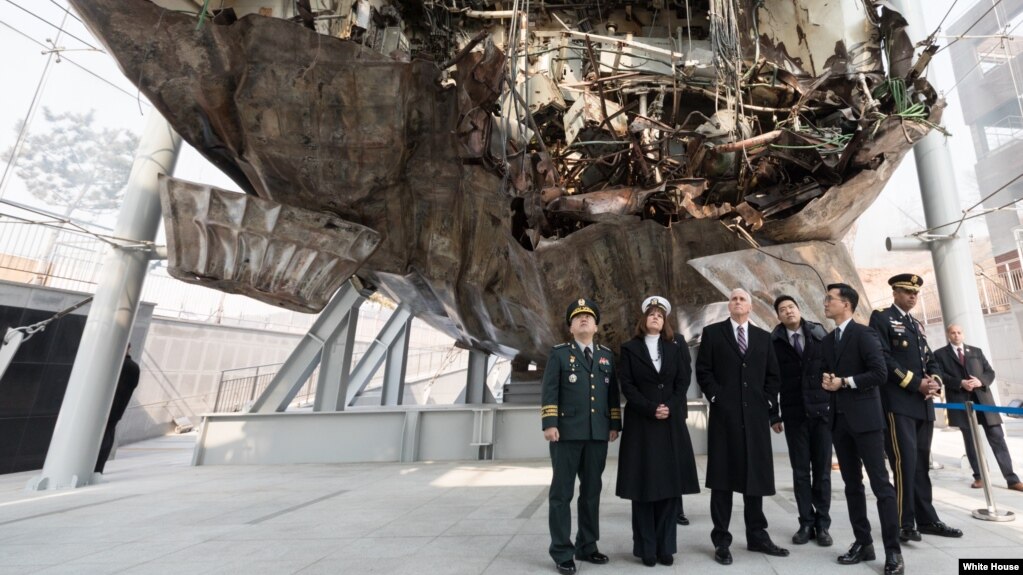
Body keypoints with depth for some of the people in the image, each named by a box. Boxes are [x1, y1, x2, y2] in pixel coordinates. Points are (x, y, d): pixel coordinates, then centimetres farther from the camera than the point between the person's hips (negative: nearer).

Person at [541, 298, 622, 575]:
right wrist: (550, 423, -13)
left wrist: (615, 424, 8)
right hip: (567, 432, -3)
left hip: (598, 434, 4)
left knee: (592, 492, 12)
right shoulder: (559, 353, 3)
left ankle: (587, 546, 26)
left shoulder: (607, 355, 14)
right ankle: (562, 552, 12)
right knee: (562, 492, 2)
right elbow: (549, 390, -4)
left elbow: (613, 393, 14)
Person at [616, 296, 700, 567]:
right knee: (643, 484, 1)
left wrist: (670, 408, -11)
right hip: (640, 424, -2)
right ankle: (647, 548, 10)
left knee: (669, 483, 4)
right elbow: (626, 385, -4)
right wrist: (650, 409, -14)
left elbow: (684, 381, 3)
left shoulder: (677, 348, 12)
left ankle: (665, 546, 15)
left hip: (672, 423, 2)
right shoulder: (629, 349, 4)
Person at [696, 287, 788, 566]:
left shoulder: (763, 337, 14)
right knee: (722, 478, 3)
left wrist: (769, 401, 0)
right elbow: (703, 370, -2)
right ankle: (721, 540, 12)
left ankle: (757, 536, 26)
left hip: (756, 415, 4)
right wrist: (716, 397, -11)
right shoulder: (712, 332, 3)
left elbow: (773, 375, 12)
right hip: (724, 415, -3)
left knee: (756, 477, 12)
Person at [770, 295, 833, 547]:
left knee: (822, 470, 8)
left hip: (822, 411, 1)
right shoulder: (774, 342, -1)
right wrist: (774, 415, 0)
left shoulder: (820, 335, 3)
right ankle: (806, 523, 16)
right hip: (794, 414, 0)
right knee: (801, 471, 6)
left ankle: (822, 524, 19)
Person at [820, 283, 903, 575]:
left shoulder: (864, 334, -6)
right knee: (852, 485, 11)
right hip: (839, 420, 7)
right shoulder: (826, 341, 15)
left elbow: (880, 373, -14)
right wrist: (825, 380, -3)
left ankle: (893, 551, 7)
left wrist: (845, 382, -13)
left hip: (865, 418, -7)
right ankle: (863, 543, 19)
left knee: (881, 484, -2)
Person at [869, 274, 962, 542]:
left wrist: (935, 380, -3)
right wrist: (917, 383, -15)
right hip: (898, 403, -8)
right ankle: (904, 523, -2)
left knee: (921, 462, 12)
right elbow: (883, 359, -13)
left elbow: (930, 359, 18)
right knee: (905, 462, -9)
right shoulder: (881, 318, -3)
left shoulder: (917, 325, 21)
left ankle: (926, 519, 21)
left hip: (923, 404, 8)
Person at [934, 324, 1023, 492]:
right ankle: (979, 477, 13)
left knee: (997, 438, 0)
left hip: (983, 399, 2)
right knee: (970, 441, 4)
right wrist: (960, 383, -18)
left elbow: (990, 372, 11)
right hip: (961, 401, -2)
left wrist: (981, 381, -10)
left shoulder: (976, 351, 16)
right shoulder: (940, 354, 5)